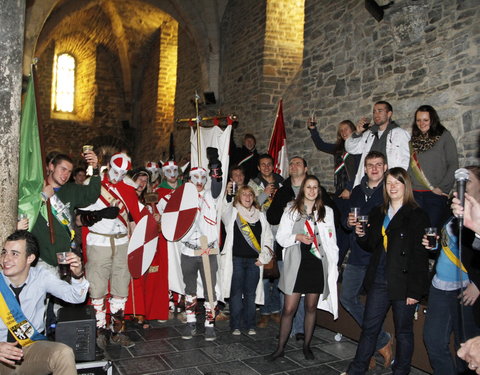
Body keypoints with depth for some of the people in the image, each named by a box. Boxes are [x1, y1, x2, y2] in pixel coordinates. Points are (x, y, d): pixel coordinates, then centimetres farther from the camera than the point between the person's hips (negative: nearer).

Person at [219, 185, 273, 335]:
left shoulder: (260, 215, 13)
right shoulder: (232, 213, 8)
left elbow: (268, 238, 13)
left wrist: (263, 257, 5)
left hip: (254, 261, 2)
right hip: (236, 259, -2)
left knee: (251, 293, 6)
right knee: (236, 293, 0)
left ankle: (250, 325, 17)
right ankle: (235, 325, 10)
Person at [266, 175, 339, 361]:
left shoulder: (326, 212, 7)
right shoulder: (291, 211, 5)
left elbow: (331, 241, 9)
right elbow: (281, 237, 2)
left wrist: (333, 266, 4)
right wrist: (297, 237, -15)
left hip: (318, 264, 1)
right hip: (296, 264, -1)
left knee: (311, 307, 12)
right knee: (289, 308, -1)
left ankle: (307, 345, 27)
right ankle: (280, 348, 11)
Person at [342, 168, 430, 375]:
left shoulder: (417, 216, -8)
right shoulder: (378, 214, 10)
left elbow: (420, 256, -11)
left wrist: (414, 290, -13)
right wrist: (362, 235, -4)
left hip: (403, 283, -5)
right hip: (379, 281, 5)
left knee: (403, 331, 10)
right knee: (369, 327, 12)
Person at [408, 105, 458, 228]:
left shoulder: (444, 136, 3)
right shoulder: (413, 139, 15)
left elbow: (453, 165, -2)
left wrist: (442, 188, -9)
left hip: (436, 194, -3)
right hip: (415, 194, 3)